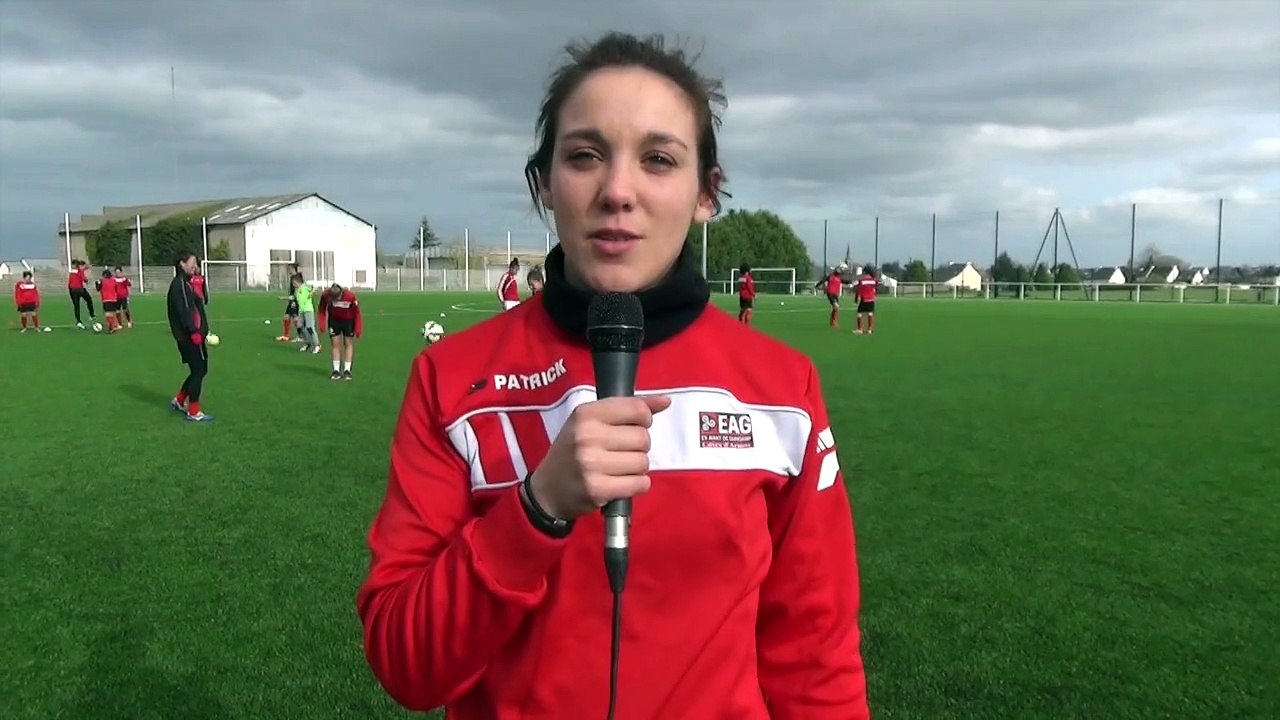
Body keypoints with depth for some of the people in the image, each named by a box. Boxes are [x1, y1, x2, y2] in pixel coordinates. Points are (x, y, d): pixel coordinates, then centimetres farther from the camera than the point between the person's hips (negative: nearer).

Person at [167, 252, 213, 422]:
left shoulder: (185, 283, 18)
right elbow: (184, 310, -22)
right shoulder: (179, 284, -13)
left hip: (193, 334, 10)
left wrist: (201, 330, 16)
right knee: (198, 371, -4)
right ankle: (193, 412, 5)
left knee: (199, 370, 16)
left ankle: (179, 401, 28)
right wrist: (194, 331, -25)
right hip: (189, 336, -10)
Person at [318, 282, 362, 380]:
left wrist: (358, 329, -17)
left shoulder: (350, 296, -31)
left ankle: (347, 370, 7)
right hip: (334, 321, 1)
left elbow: (357, 313, -18)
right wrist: (322, 324, -12)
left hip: (348, 321, -1)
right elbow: (322, 309, -7)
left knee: (348, 344, 2)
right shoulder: (325, 295, -25)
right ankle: (336, 370, 6)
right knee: (336, 344, 1)